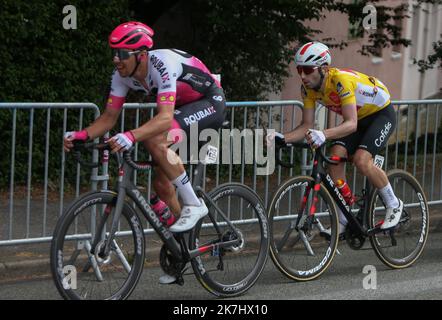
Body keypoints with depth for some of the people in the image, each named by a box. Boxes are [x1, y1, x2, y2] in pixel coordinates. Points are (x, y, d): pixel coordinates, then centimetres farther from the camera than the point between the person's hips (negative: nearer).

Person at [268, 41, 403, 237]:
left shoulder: (340, 80, -36)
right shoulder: (308, 88, -14)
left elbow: (351, 124, -43)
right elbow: (307, 126, -10)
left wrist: (323, 135, -58)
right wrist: (281, 139, -28)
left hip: (381, 114, -7)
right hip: (358, 118, 7)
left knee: (361, 160, -27)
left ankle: (394, 205, -3)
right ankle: (343, 221, -5)